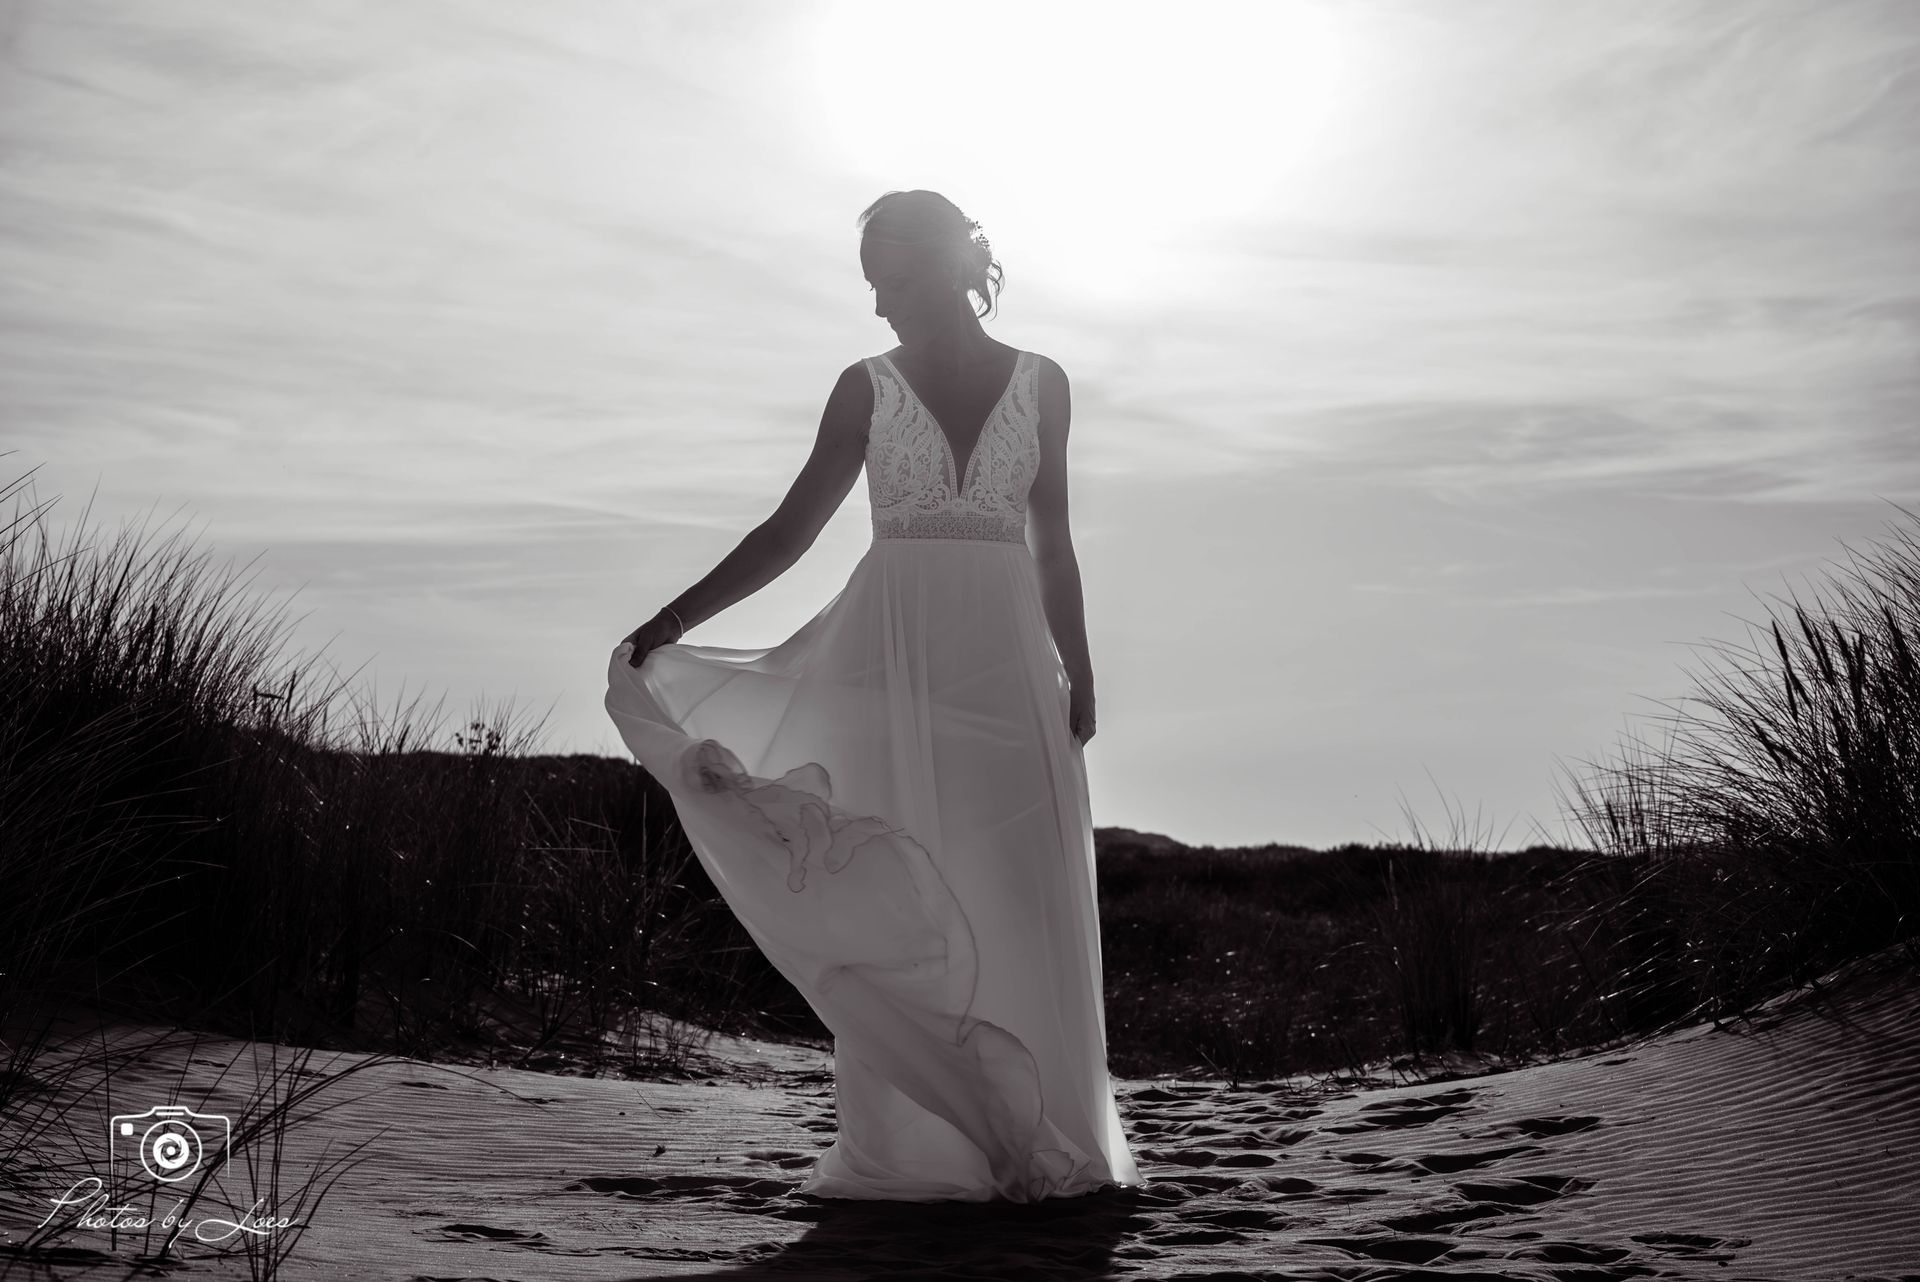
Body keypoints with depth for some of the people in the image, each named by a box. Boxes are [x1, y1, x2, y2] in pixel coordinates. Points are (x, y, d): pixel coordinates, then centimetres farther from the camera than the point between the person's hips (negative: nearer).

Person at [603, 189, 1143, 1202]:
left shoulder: (1040, 384, 9)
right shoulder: (867, 387, 8)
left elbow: (1052, 549, 13)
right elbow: (791, 529, 8)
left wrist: (1078, 676, 6)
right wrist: (671, 622, 1)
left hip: (1005, 660, 0)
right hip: (892, 657, 0)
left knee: (1017, 896, -2)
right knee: (890, 900, -4)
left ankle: (1040, 1142, 6)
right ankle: (910, 1147, 2)